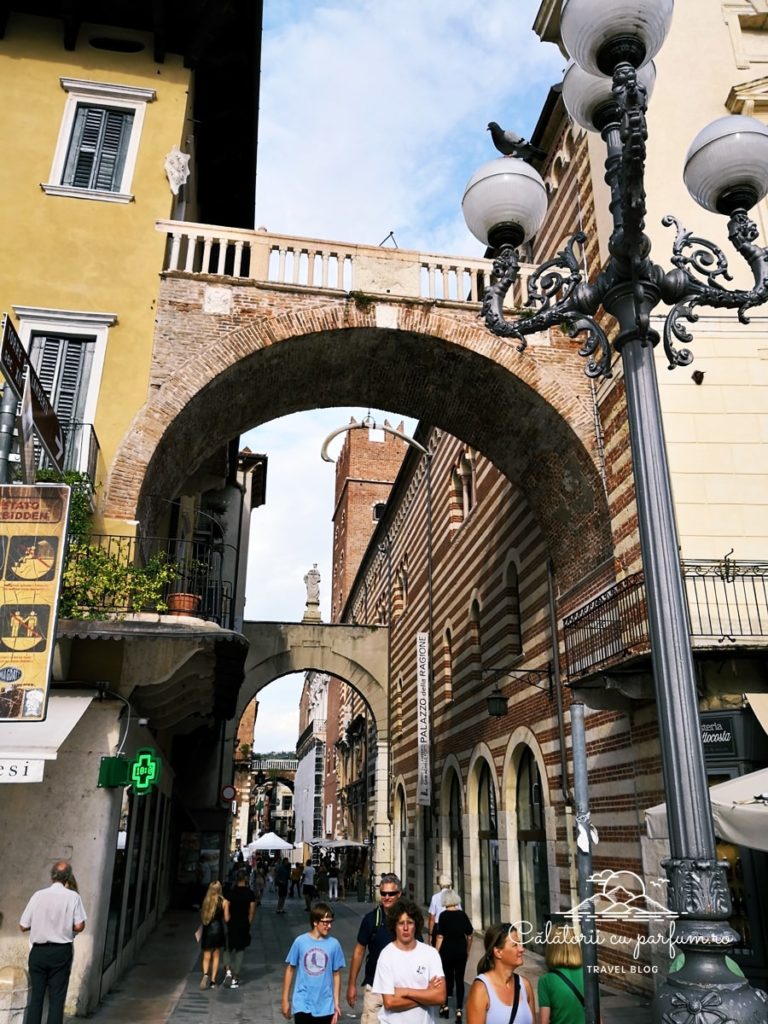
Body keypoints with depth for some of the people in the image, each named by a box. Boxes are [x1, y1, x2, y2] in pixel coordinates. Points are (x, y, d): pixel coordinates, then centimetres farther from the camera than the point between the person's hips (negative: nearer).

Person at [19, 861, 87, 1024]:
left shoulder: (38, 895, -3)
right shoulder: (73, 896, -8)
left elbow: (23, 926, 0)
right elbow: (79, 926, -11)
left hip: (38, 951, 2)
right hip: (61, 951, -2)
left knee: (36, 996, 12)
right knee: (57, 998, 7)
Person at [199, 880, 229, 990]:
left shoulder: (206, 901, -1)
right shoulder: (224, 902, -7)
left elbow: (202, 917, 4)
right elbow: (226, 919, -4)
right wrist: (228, 907, 9)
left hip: (207, 930, 1)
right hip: (218, 930, -1)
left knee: (206, 956, 7)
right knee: (216, 956, 12)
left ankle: (205, 974, -19)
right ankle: (213, 980, 12)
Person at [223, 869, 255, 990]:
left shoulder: (231, 892, -6)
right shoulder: (250, 893, -5)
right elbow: (252, 911, -4)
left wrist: (229, 921, 6)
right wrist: (248, 923, 7)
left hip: (232, 925, 0)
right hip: (244, 925, 0)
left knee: (229, 949, 17)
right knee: (240, 951, 10)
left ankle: (228, 971, -4)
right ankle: (235, 978, 10)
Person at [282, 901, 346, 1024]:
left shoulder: (333, 944, -6)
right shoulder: (300, 941, -9)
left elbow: (336, 975, 1)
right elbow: (290, 970, 0)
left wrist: (336, 1003, 0)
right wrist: (285, 999, 3)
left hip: (325, 1006, 1)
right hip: (302, 1004, -1)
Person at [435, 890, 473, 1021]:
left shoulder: (444, 915, -10)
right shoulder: (462, 915, -1)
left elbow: (440, 936, -13)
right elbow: (469, 935, 5)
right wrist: (467, 950, 18)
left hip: (447, 951, -2)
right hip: (461, 951, 2)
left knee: (446, 978, 16)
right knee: (459, 979, 8)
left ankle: (445, 1006, 25)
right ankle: (459, 1010, 4)